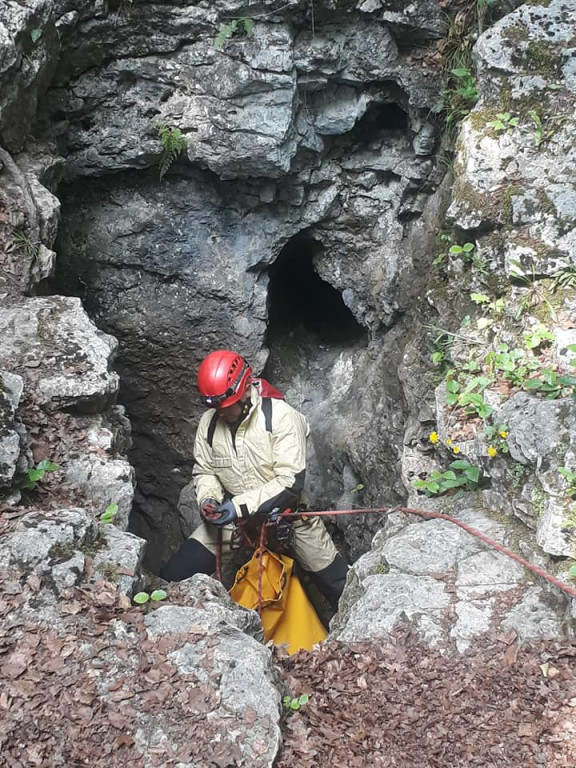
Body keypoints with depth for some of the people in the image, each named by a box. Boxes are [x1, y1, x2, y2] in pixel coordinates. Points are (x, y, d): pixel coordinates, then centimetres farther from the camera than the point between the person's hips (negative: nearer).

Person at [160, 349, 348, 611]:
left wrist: (241, 506, -28)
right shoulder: (209, 421, -6)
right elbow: (204, 471, 5)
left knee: (339, 587, 7)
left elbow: (291, 481, -23)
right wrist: (208, 499, -16)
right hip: (233, 514, 3)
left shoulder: (281, 416, -21)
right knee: (173, 577, -8)